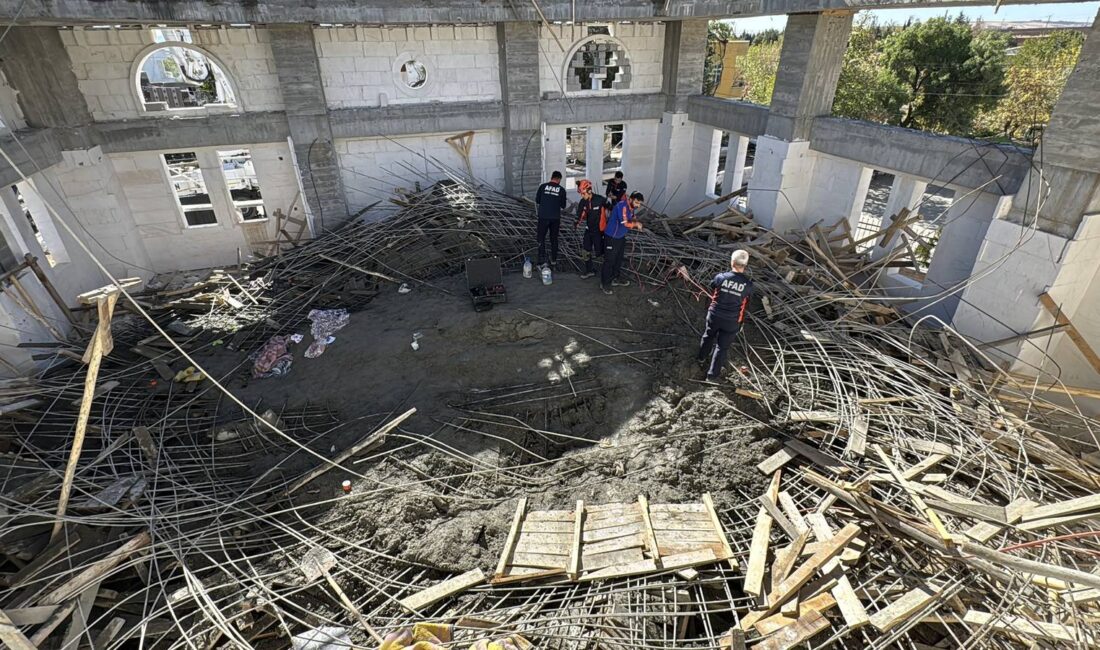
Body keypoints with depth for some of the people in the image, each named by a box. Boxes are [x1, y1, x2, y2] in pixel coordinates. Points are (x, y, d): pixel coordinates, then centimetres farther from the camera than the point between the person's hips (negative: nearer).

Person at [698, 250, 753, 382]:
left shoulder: (720, 277, -17)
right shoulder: (748, 284, -18)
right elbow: (746, 303, -3)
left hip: (714, 315, 2)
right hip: (732, 321, -2)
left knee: (708, 337, 28)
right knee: (722, 347, 13)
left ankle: (702, 357, 52)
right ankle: (712, 374, 21)